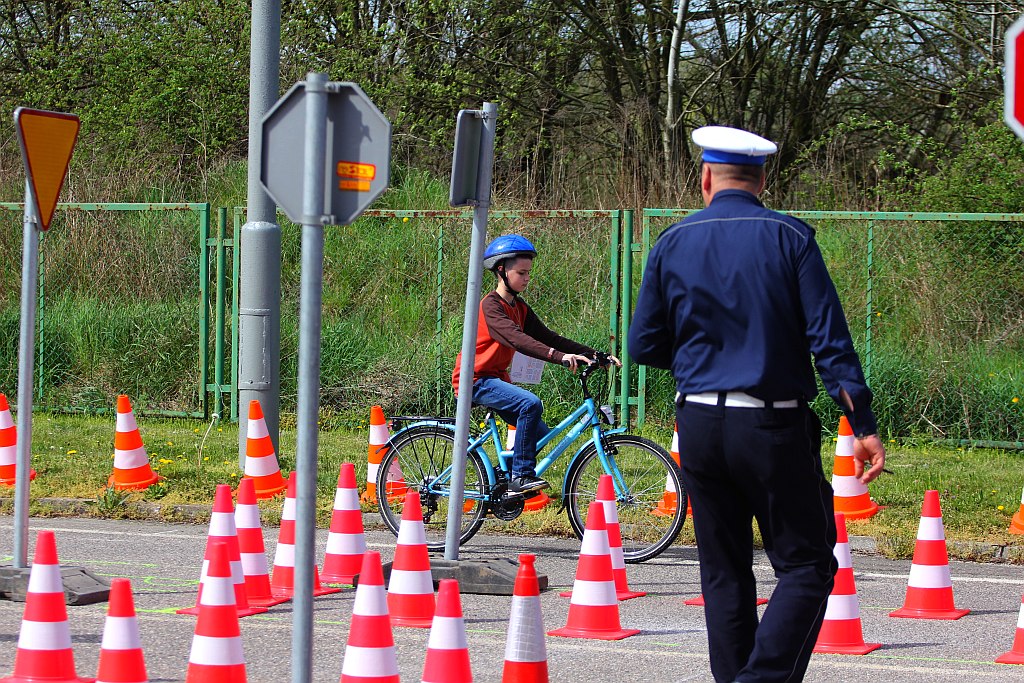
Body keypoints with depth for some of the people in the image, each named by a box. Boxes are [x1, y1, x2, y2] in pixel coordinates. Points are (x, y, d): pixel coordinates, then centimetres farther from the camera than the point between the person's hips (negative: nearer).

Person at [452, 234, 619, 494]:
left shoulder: (519, 307, 11)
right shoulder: (491, 305, -17)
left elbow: (546, 337, 5)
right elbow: (517, 339, -32)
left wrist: (595, 355, -6)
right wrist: (560, 357, -45)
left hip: (495, 379, 9)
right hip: (476, 380, -9)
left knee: (540, 433, 1)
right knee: (531, 404, -29)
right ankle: (521, 475, -25)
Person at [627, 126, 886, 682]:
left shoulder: (673, 244, 4)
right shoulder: (789, 238, -3)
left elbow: (643, 347, 8)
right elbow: (830, 340, -9)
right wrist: (863, 426, -8)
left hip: (699, 424, 3)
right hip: (774, 426, -3)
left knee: (724, 573, 12)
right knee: (806, 566, 1)